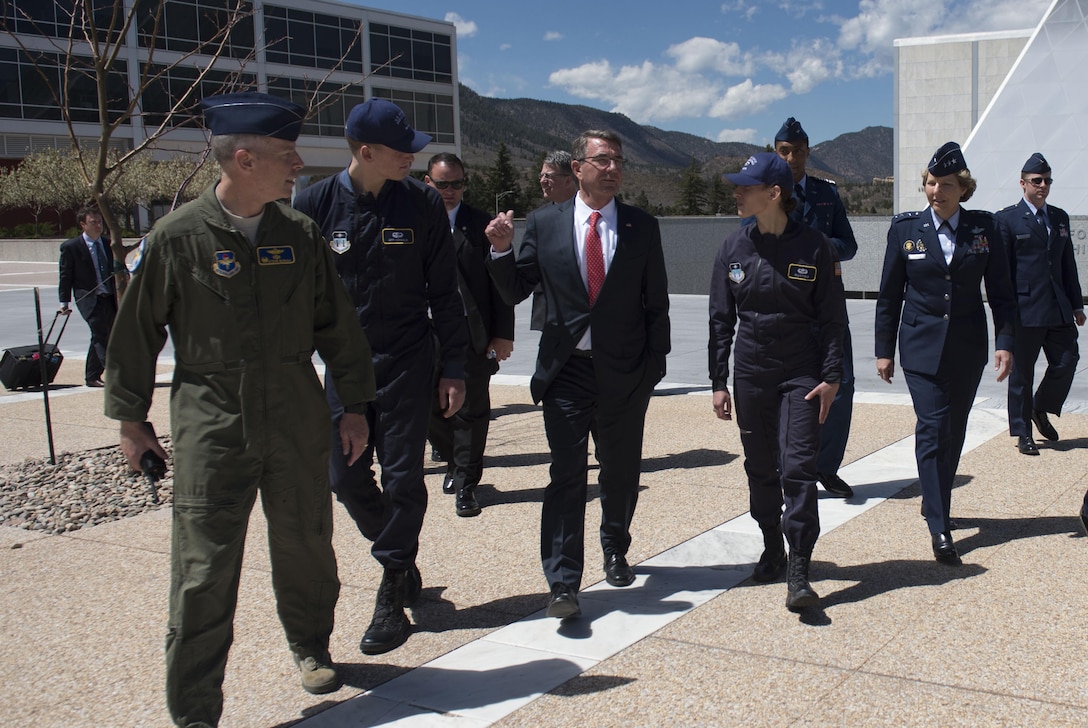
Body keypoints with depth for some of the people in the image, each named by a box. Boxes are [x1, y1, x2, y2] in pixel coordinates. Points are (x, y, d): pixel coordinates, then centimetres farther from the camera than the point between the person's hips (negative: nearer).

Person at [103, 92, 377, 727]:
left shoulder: (301, 235, 4)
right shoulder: (179, 236, -6)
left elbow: (336, 324, 11)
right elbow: (137, 330, 3)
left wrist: (355, 405, 12)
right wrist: (131, 418, 7)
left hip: (298, 423, 3)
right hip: (211, 428, -3)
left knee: (306, 547, 14)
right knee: (204, 570, -2)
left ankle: (311, 645, 42)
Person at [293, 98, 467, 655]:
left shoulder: (422, 204, -3)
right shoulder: (316, 205, -4)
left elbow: (444, 291, 3)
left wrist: (453, 367, 1)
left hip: (408, 362, -1)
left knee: (402, 478, -2)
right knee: (346, 478, 4)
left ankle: (392, 598, 10)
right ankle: (400, 559, 30)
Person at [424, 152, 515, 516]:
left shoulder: (481, 224, 3)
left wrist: (503, 333, -5)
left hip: (474, 336, -1)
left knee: (471, 411, 2)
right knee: (433, 411, 9)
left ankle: (465, 484, 14)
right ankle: (454, 462, 36)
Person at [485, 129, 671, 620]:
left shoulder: (642, 228, 3)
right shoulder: (544, 224, 2)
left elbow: (656, 303, 6)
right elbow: (515, 293, 4)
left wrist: (655, 364, 1)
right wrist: (501, 251, -14)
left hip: (625, 372, 1)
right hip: (565, 371, -1)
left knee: (621, 473, 14)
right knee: (566, 476, -6)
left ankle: (615, 552, 38)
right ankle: (562, 583, -2)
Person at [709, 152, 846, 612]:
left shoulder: (813, 247, -5)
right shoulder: (734, 249, 3)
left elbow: (833, 317, -1)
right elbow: (721, 320, 7)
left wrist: (831, 377, -8)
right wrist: (719, 382, 4)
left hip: (802, 375, -3)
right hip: (750, 376, 3)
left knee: (798, 467, -10)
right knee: (761, 469, 11)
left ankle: (798, 573, -8)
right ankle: (772, 551, 29)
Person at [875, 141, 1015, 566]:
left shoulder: (984, 227, 2)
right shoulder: (905, 229, -1)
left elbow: (1000, 290, 4)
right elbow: (889, 295, 3)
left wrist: (1005, 342, -5)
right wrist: (884, 350, 3)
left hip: (968, 348, 2)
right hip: (921, 347, -2)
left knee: (954, 433, 11)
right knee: (932, 430, -11)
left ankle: (936, 505, 29)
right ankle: (939, 528, -11)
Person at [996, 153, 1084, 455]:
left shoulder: (1060, 217, 14)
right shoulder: (1007, 219, -3)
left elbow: (1068, 264, 18)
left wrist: (1076, 304, 15)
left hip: (1058, 308, 5)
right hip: (1025, 308, -5)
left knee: (1066, 362, 1)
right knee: (1022, 372, 3)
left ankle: (1041, 410, 26)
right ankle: (1022, 432, 14)